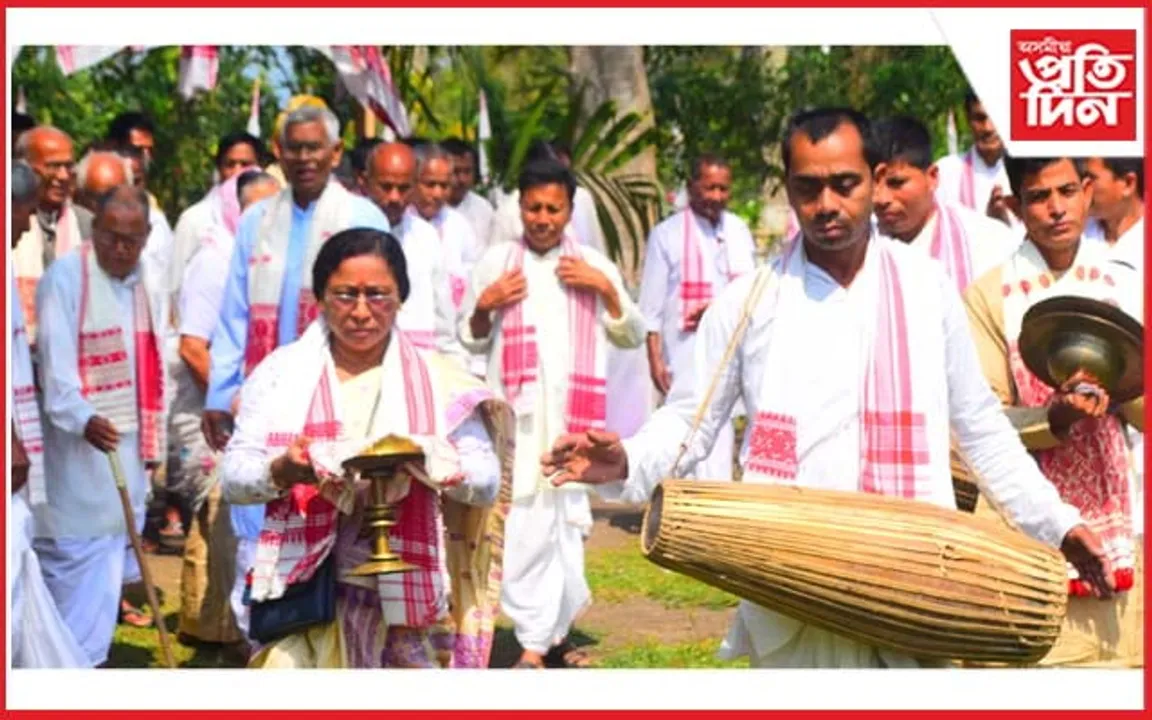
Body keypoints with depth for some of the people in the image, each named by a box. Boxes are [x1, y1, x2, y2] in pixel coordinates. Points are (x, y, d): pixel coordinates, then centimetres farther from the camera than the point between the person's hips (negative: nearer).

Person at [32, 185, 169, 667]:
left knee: (114, 548, 11)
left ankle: (90, 653, 21)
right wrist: (83, 418, -33)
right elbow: (56, 361, -19)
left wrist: (153, 442, 14)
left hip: (129, 442, 6)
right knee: (78, 550, -6)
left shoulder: (150, 285, 10)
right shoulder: (65, 277, -11)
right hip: (80, 441, -6)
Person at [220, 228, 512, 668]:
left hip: (408, 591, 1)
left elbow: (488, 481, 0)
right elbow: (232, 475, 2)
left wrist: (428, 462, -20)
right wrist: (283, 470, -20)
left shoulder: (436, 381, 8)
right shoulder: (282, 371, 9)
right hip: (306, 587, 0)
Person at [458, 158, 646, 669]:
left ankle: (553, 630, 19)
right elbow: (470, 341, 12)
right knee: (529, 521, -12)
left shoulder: (593, 264, 12)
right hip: (517, 411, -2)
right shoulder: (496, 261, 8)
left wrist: (606, 289, -4)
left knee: (568, 519, 7)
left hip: (575, 410, 2)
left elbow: (633, 336, 11)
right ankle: (535, 640, -10)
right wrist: (484, 307, -8)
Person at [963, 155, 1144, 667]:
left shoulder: (1123, 288, 10)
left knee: (1120, 655, 1)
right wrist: (1055, 418, -23)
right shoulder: (989, 297, -2)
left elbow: (1144, 414, 8)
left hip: (1119, 524, 3)